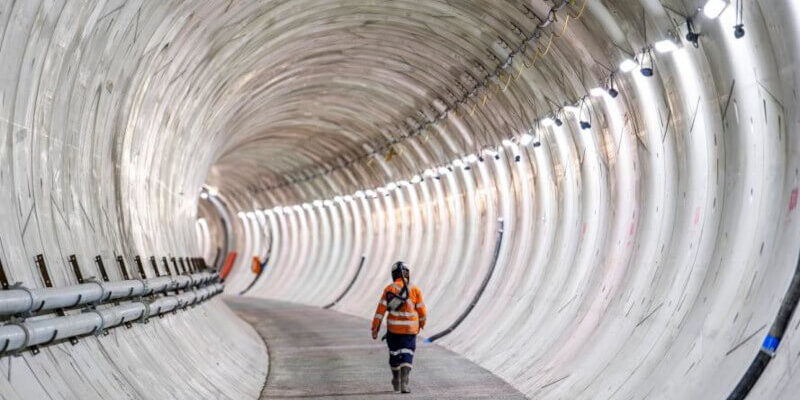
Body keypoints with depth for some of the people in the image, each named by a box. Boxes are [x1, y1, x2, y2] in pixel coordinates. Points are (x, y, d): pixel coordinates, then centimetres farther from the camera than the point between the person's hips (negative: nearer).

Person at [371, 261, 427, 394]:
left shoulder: (389, 289, -4)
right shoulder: (415, 290, -2)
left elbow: (380, 310, -8)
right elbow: (422, 311, 0)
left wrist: (375, 328, -4)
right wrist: (421, 324, 19)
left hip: (393, 328, 1)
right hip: (410, 329, 0)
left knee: (394, 353, 16)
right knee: (407, 356, 2)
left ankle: (396, 382, 30)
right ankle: (404, 383, -16)